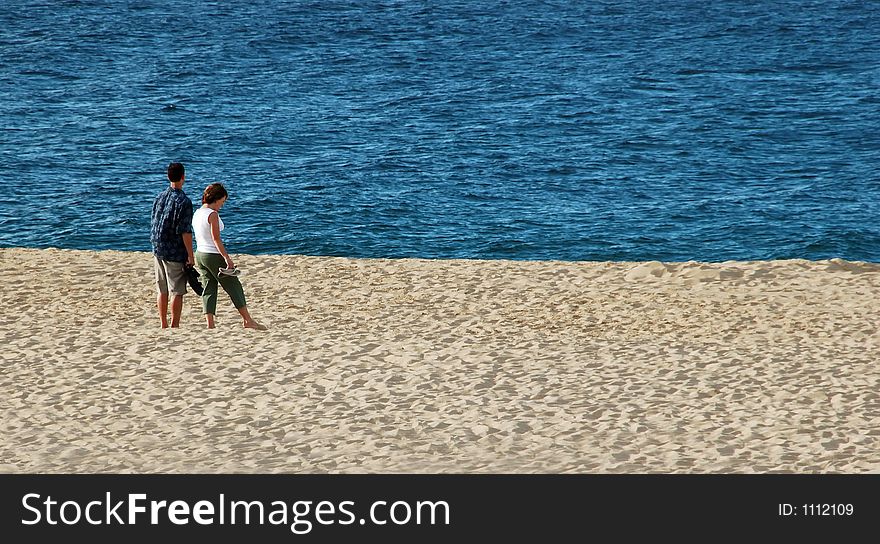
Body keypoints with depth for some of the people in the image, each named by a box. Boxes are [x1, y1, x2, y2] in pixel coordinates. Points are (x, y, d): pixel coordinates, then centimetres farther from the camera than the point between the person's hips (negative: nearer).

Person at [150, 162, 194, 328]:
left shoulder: (159, 197, 6)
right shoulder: (183, 201, -15)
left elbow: (153, 224, 13)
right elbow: (185, 231, -18)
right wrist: (190, 255, -11)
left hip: (158, 250, 7)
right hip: (176, 252, -7)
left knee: (162, 290, 13)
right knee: (177, 291, 1)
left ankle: (163, 325, 18)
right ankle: (174, 326, 3)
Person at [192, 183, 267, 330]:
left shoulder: (197, 213, 9)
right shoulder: (212, 214, -16)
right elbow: (216, 239, -19)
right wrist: (227, 258, -18)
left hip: (199, 254, 8)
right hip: (213, 256, -8)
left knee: (209, 290, 9)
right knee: (234, 287, 2)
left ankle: (210, 324, 3)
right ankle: (248, 321, 6)